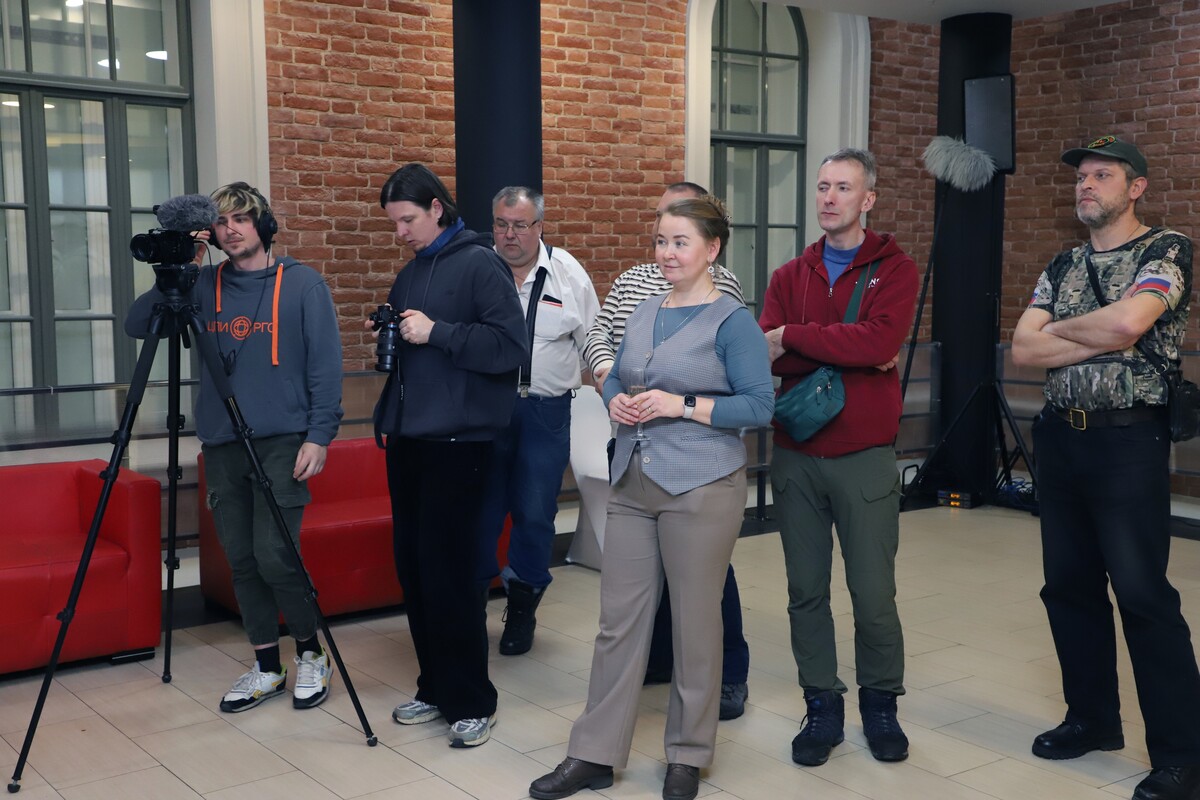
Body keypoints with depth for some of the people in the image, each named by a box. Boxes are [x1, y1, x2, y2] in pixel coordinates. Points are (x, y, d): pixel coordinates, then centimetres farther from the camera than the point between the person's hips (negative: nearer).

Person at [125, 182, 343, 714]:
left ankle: (311, 654, 11)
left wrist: (319, 435, -10)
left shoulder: (301, 283, 1)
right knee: (242, 561, 7)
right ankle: (267, 669, 21)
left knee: (274, 556, -11)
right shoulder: (203, 286, 10)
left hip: (282, 442, -4)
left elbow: (326, 364, -2)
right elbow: (136, 325, 4)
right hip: (221, 445, 4)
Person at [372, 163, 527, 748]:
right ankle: (435, 689, 23)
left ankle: (471, 702, 7)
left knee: (446, 570, -6)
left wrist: (436, 333, -18)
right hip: (406, 436, 8)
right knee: (412, 565, 9)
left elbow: (512, 347, -16)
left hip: (457, 441, -8)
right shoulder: (409, 272, 16)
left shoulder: (479, 264, -7)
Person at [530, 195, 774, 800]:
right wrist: (617, 402, -2)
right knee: (619, 619, 9)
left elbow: (759, 406, -13)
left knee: (694, 622, 6)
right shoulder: (644, 313, 11)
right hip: (632, 484, 6)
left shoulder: (732, 321, -8)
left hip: (700, 489, -6)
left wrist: (680, 404, -19)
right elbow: (614, 377, 21)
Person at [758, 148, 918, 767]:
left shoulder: (894, 269, 0)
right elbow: (766, 357, -5)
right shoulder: (789, 276, 10)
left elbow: (880, 341, -19)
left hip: (864, 457, -3)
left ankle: (881, 705, 23)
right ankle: (822, 707, 22)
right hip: (795, 455, 3)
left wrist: (793, 337, -14)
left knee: (873, 593, 3)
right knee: (806, 591, 8)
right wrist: (847, 353, -15)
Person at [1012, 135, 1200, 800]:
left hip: (1128, 441, -6)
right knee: (1069, 586, 12)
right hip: (1059, 438, 7)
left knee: (1144, 595, -5)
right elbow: (1022, 349, 2)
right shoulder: (1063, 266, 14)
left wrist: (1058, 327, -5)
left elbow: (1126, 321, -23)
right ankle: (1093, 719, 28)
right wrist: (1101, 338, -10)